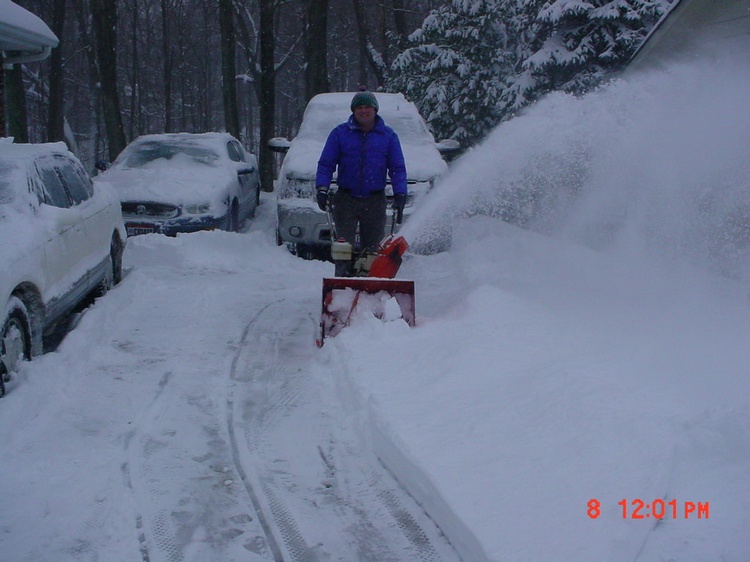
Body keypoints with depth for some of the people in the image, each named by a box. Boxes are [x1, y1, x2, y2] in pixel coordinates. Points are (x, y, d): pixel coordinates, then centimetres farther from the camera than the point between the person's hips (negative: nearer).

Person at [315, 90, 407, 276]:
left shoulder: (388, 135, 8)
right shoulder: (340, 133, 5)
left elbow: (398, 168, 8)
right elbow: (326, 164, 4)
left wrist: (400, 195, -4)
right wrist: (322, 189, -10)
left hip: (375, 202, 1)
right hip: (345, 200, -1)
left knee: (372, 250, 5)